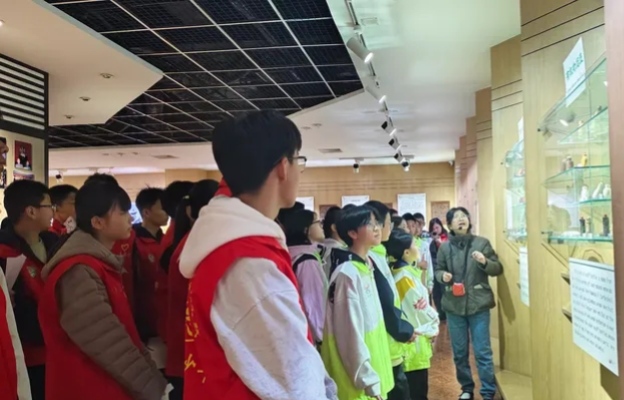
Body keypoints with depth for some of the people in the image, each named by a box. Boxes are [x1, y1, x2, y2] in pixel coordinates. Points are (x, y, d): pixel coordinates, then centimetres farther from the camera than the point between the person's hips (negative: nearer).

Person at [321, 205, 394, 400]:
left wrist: (375, 378, 16)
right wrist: (369, 381, -16)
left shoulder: (367, 267, 7)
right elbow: (352, 336, -19)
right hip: (359, 382, -8)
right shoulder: (347, 274, -20)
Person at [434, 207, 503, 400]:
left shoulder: (482, 243, -2)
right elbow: (438, 269, 12)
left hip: (478, 304, -2)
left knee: (483, 352, 1)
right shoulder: (444, 247, 2)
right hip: (453, 306, 2)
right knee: (459, 352, 11)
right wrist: (442, 276, -11)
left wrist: (485, 262, -19)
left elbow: (498, 269, 1)